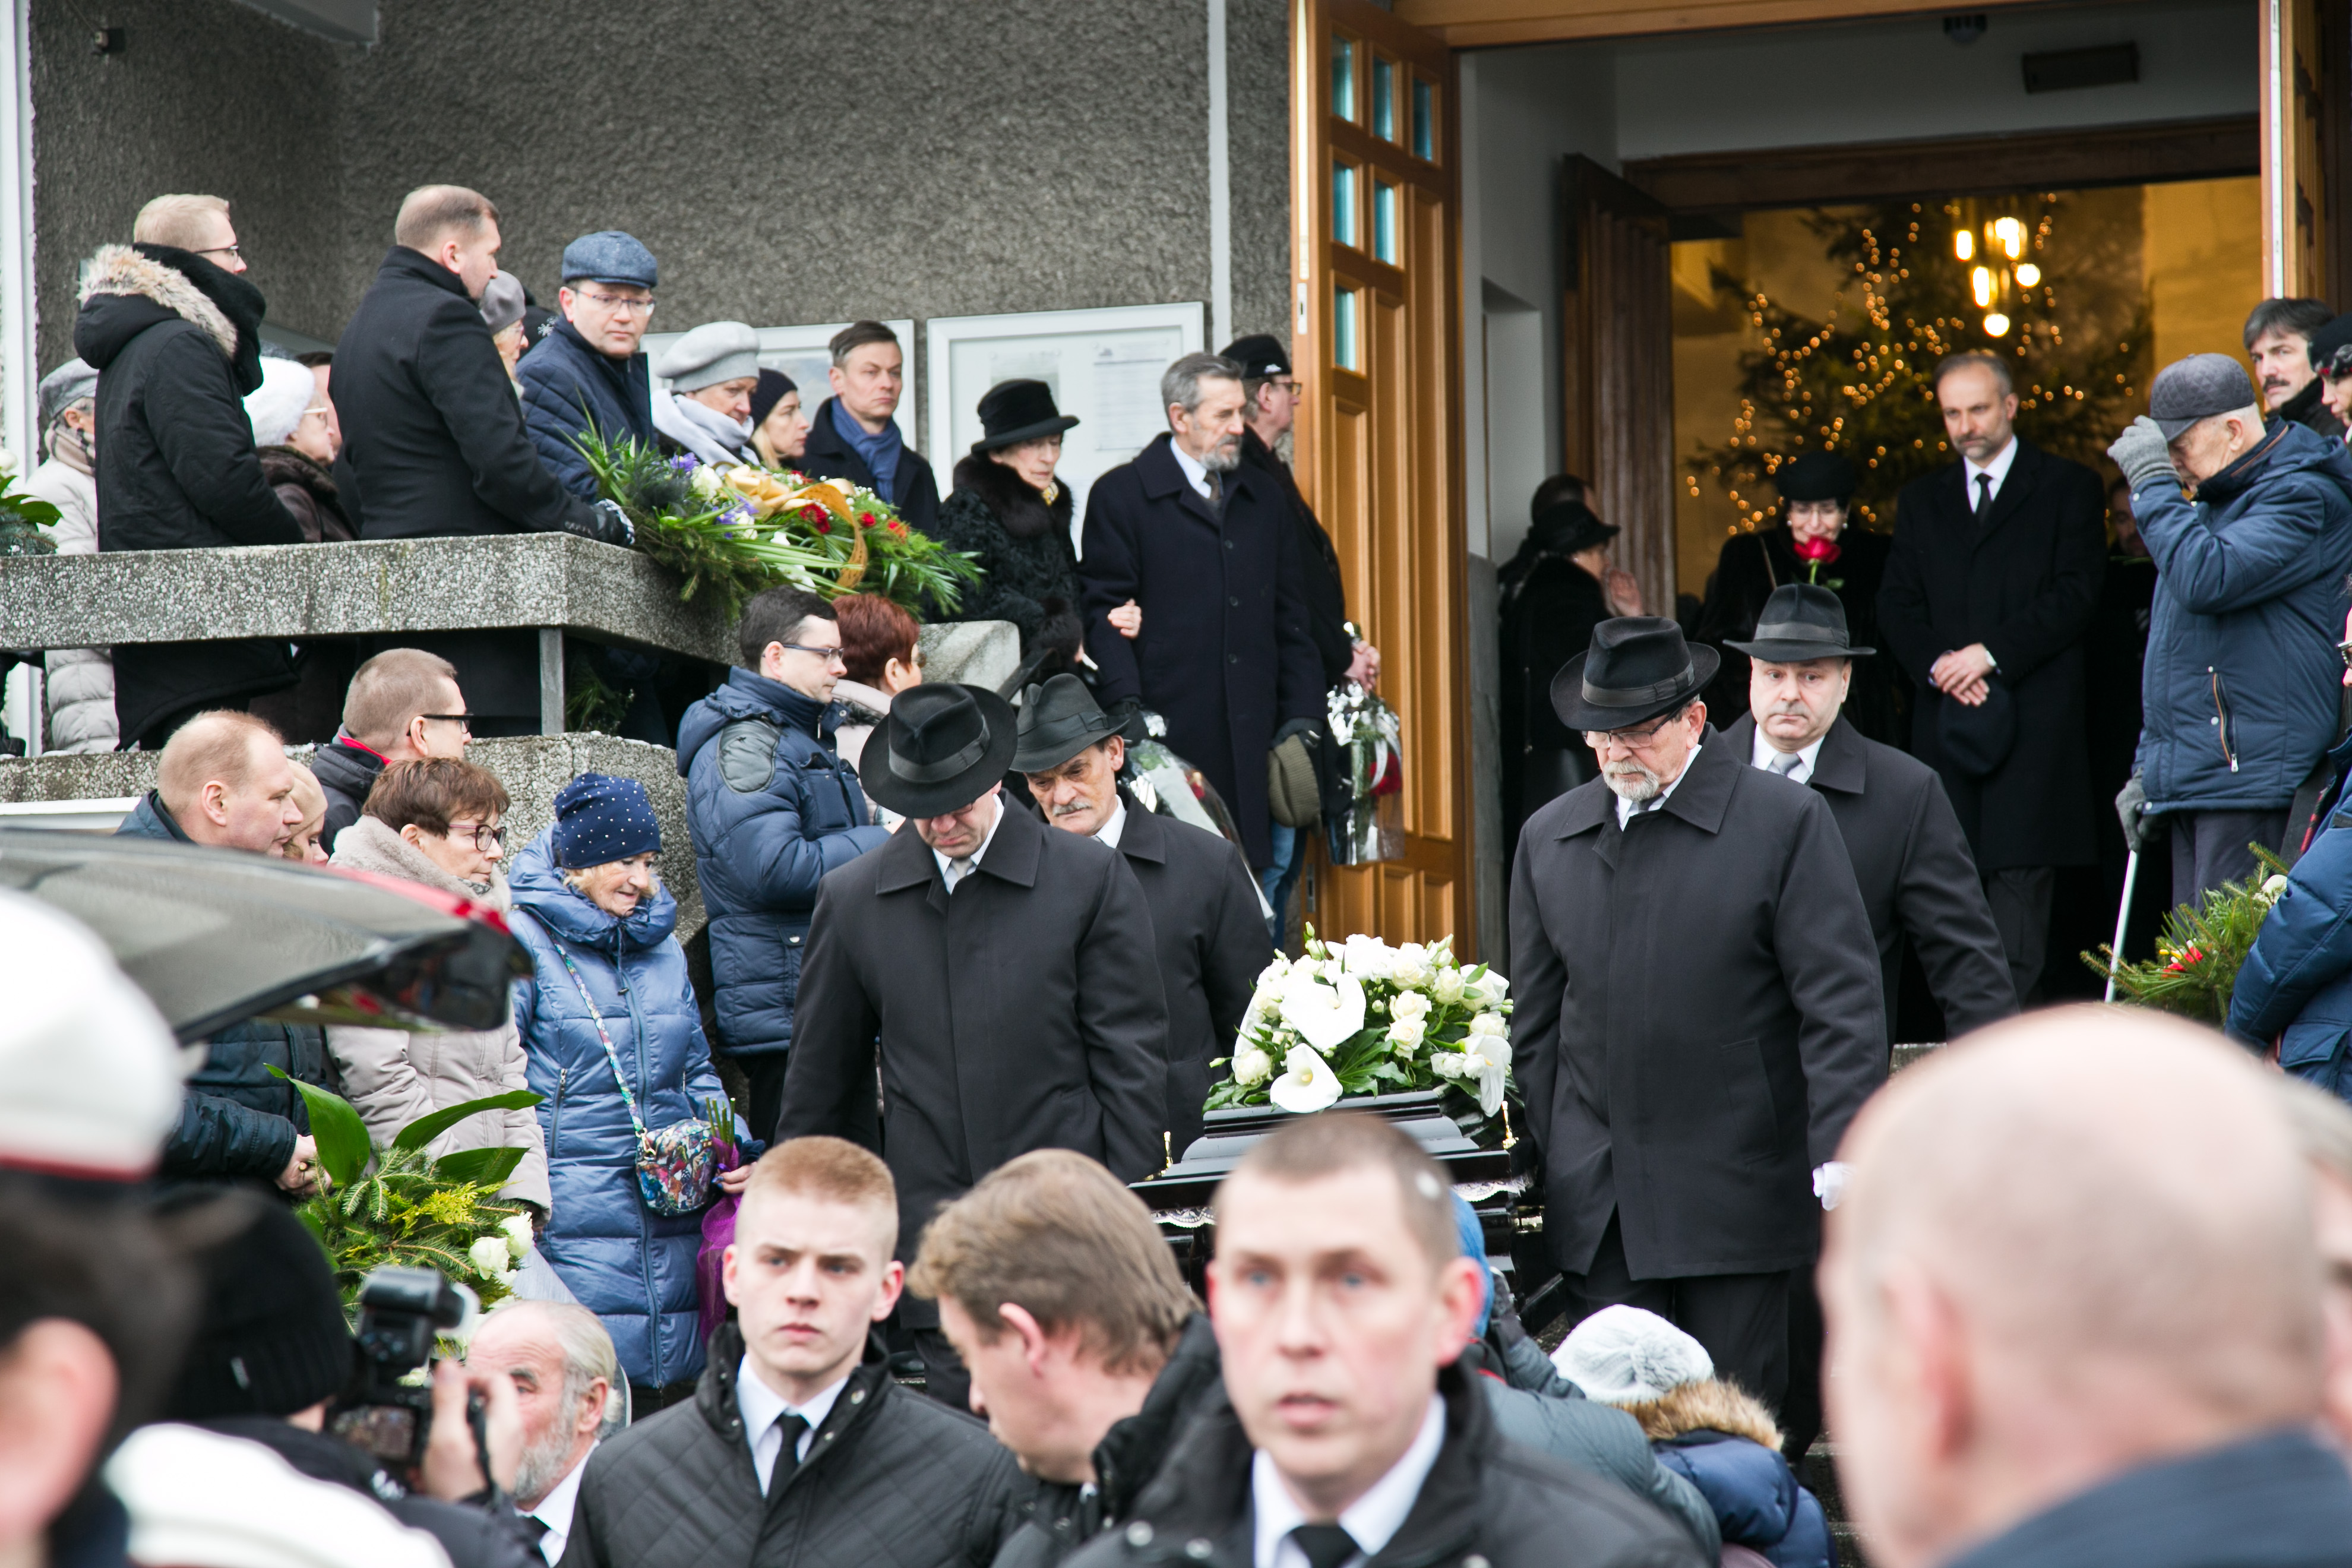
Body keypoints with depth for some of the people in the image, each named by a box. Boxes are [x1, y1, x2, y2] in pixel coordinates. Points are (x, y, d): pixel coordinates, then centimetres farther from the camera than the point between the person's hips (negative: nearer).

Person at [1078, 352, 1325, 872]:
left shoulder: (1265, 499, 19)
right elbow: (1103, 614, -2)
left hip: (1251, 738, 5)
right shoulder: (1120, 496, 2)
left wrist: (1303, 718, 9)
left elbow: (1290, 619, 19)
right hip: (1167, 728, -5)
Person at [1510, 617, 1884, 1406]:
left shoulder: (1787, 822, -2)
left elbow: (1842, 998, -6)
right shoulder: (1547, 838, 11)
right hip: (1597, 1207, 3)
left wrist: (1843, 1149, -15)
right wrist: (1535, 1166, 11)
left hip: (1735, 1194, -3)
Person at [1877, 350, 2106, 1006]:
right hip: (1947, 720, 4)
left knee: (2020, 876, -10)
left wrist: (1991, 653, -11)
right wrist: (1939, 665, -7)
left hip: (2033, 721, -3)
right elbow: (1896, 607, 13)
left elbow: (2077, 593, -3)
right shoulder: (1921, 500, 20)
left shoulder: (2067, 488, 8)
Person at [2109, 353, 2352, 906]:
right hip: (2192, 779, 9)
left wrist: (2152, 481, -14)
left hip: (2252, 778, -9)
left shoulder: (2301, 497, -8)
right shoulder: (2210, 504, 23)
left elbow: (2205, 580, -24)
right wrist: (2147, 768, 24)